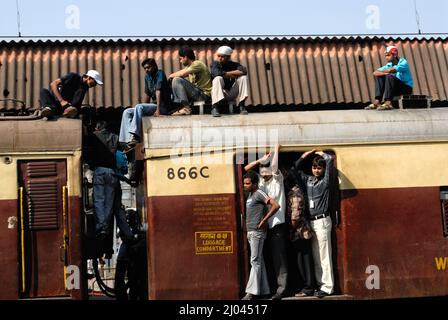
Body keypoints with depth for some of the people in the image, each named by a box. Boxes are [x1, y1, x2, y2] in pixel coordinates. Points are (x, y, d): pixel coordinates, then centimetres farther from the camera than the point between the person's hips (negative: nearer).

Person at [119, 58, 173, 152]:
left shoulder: (160, 74, -10)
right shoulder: (147, 77, 14)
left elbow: (158, 91, -21)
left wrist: (158, 110, -31)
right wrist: (143, 111, 16)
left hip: (163, 107, -8)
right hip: (153, 105, 9)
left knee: (139, 107, -31)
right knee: (127, 112, -5)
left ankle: (135, 136, -37)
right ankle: (129, 139, -20)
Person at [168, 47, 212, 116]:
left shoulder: (197, 64, -12)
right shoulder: (189, 66, 18)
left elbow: (182, 74, -22)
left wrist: (171, 76, -7)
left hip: (203, 94, -10)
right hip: (196, 92, 10)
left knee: (177, 80, -19)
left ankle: (186, 107, -20)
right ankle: (179, 107, -3)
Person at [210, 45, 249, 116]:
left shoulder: (234, 64, 3)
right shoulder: (215, 64, -3)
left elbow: (244, 71, -18)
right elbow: (217, 73, -26)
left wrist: (227, 73, -16)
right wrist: (233, 75, -16)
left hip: (232, 94, 2)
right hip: (220, 93, -2)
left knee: (243, 77, -15)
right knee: (218, 78, -29)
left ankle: (241, 106, -14)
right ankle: (215, 108, -35)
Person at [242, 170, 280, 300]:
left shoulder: (259, 194, -11)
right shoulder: (250, 195, 16)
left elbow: (276, 206, -21)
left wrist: (264, 220, -17)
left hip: (257, 232, -9)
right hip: (251, 232, 9)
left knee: (255, 261, -10)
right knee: (259, 261, 9)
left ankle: (252, 291, -12)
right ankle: (263, 290, 12)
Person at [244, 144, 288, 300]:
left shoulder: (277, 179, 1)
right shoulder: (260, 181, 14)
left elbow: (274, 165, -15)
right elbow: (245, 169, 11)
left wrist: (276, 149, -6)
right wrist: (260, 160, 4)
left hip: (277, 224, -5)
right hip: (265, 224, 5)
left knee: (279, 257, -8)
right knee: (270, 257, 8)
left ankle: (281, 288, -9)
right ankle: (274, 286, 15)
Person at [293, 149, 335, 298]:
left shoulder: (325, 181, -1)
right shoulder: (307, 180, 13)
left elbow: (330, 159, -11)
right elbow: (296, 167, 21)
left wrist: (320, 153, 6)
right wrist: (307, 154, 14)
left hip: (322, 221, -6)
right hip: (310, 221, 6)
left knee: (324, 256, -5)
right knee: (315, 257, 7)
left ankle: (327, 287, -3)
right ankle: (320, 284, 12)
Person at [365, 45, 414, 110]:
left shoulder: (403, 63, -14)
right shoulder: (389, 64, 7)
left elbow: (391, 70, -31)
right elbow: (375, 73, -3)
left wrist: (381, 71, -11)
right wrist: (385, 73, -23)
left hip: (406, 88, -7)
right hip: (396, 88, 7)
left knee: (390, 77, -30)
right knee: (379, 76, -4)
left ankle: (388, 103, -37)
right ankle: (377, 101, -18)